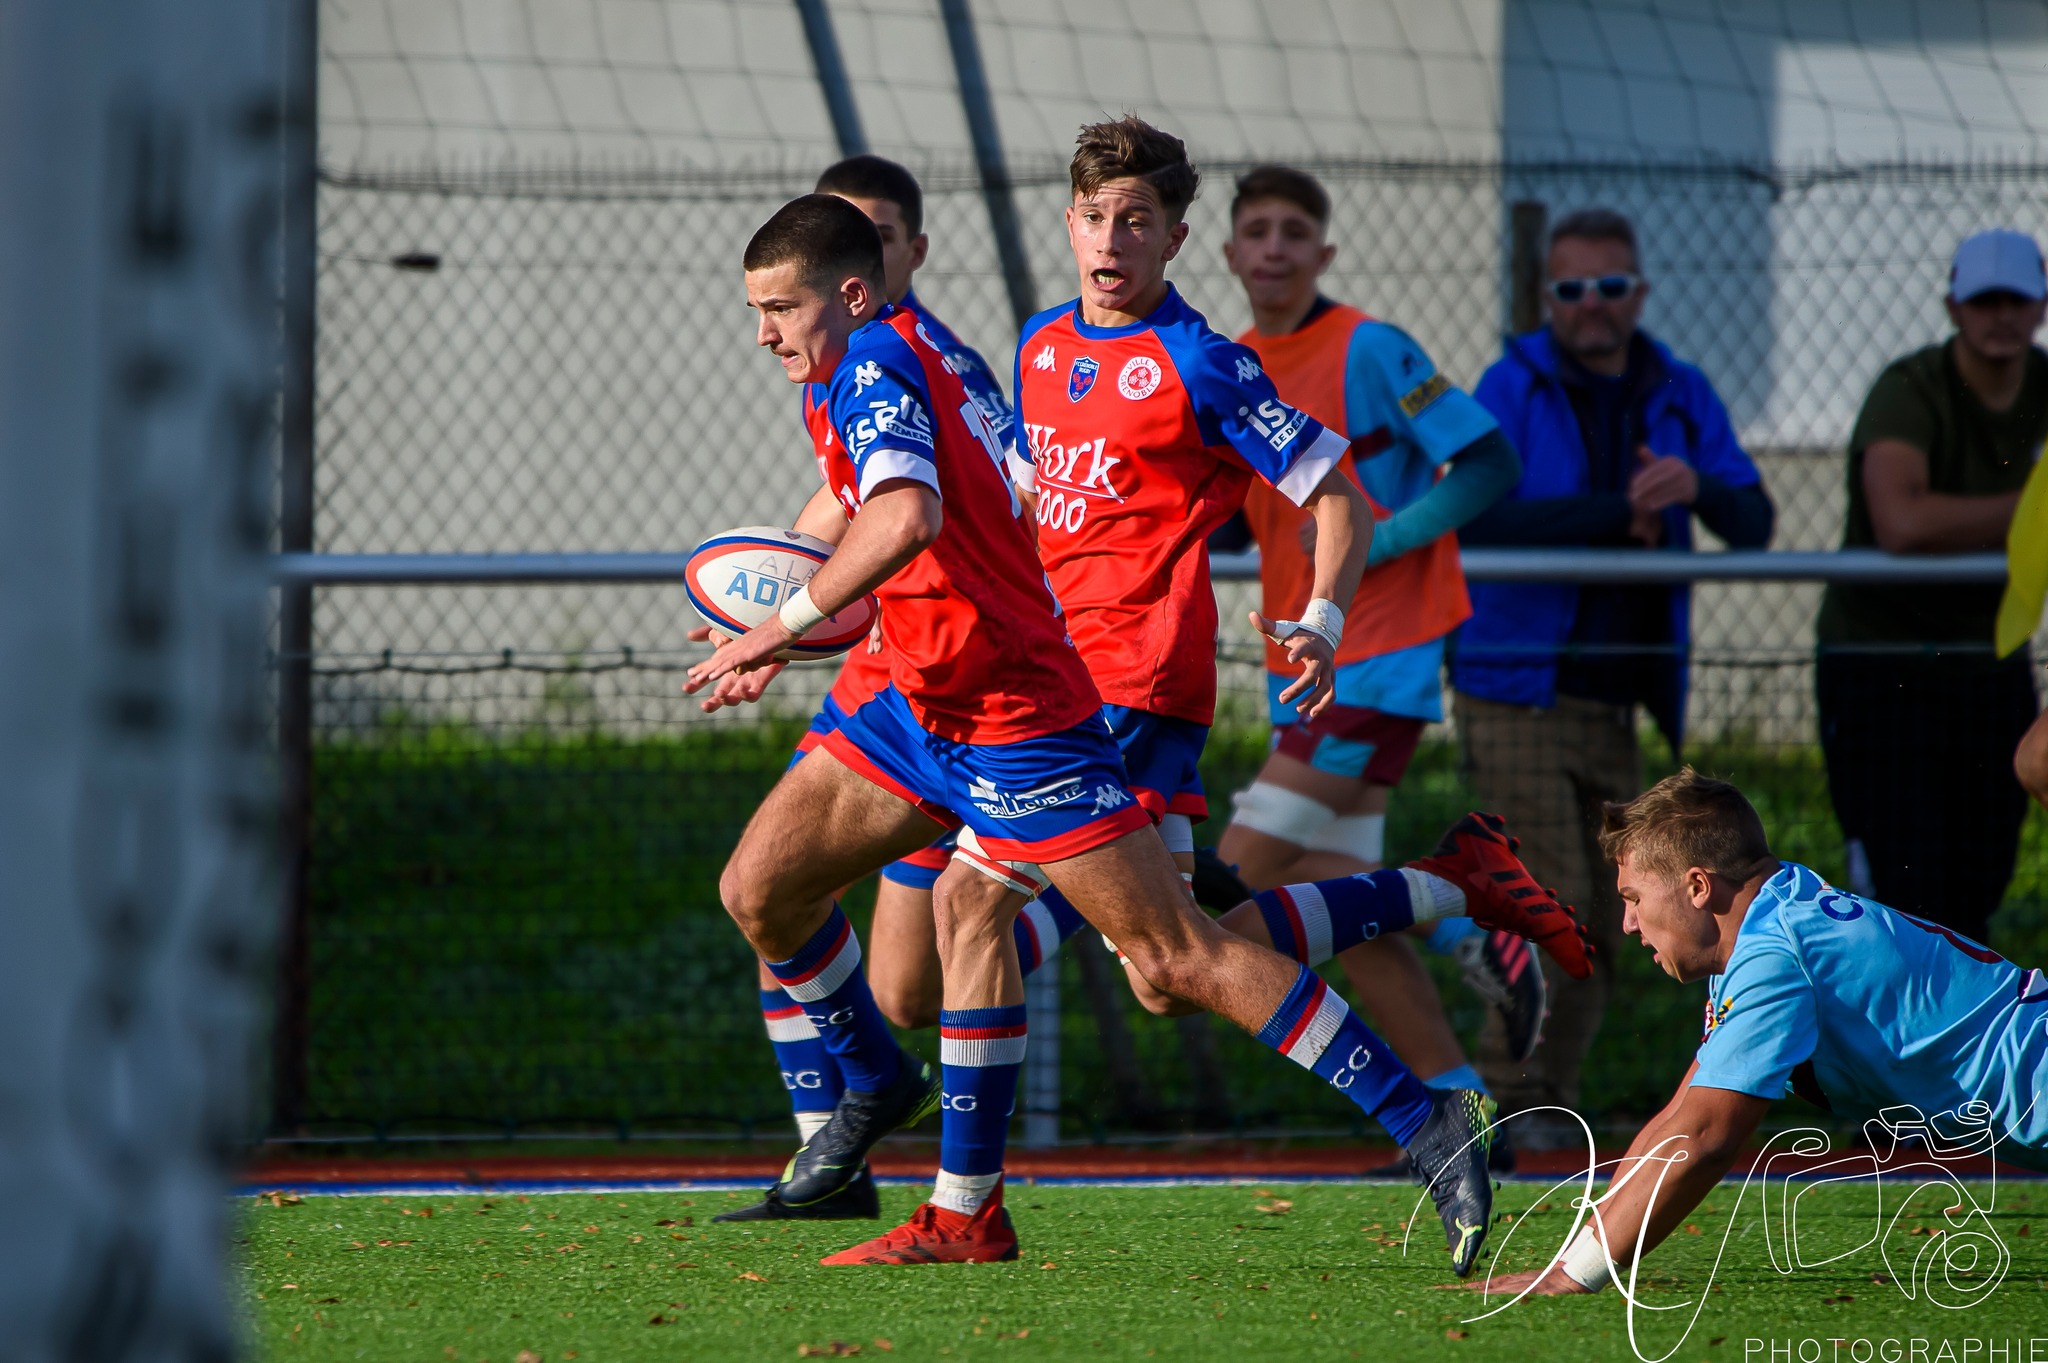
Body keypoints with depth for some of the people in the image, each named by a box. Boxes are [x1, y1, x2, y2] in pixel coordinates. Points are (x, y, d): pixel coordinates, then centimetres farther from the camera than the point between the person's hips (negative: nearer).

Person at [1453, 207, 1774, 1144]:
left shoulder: (1679, 395, 11)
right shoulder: (1514, 387, -3)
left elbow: (1754, 525, 3)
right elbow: (1477, 514, -18)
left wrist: (1698, 489, -19)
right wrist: (1618, 516, -21)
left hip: (1615, 705, 5)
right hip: (1516, 693, -5)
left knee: (1605, 923, 6)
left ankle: (1549, 1098, 16)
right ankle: (1510, 1098, -6)